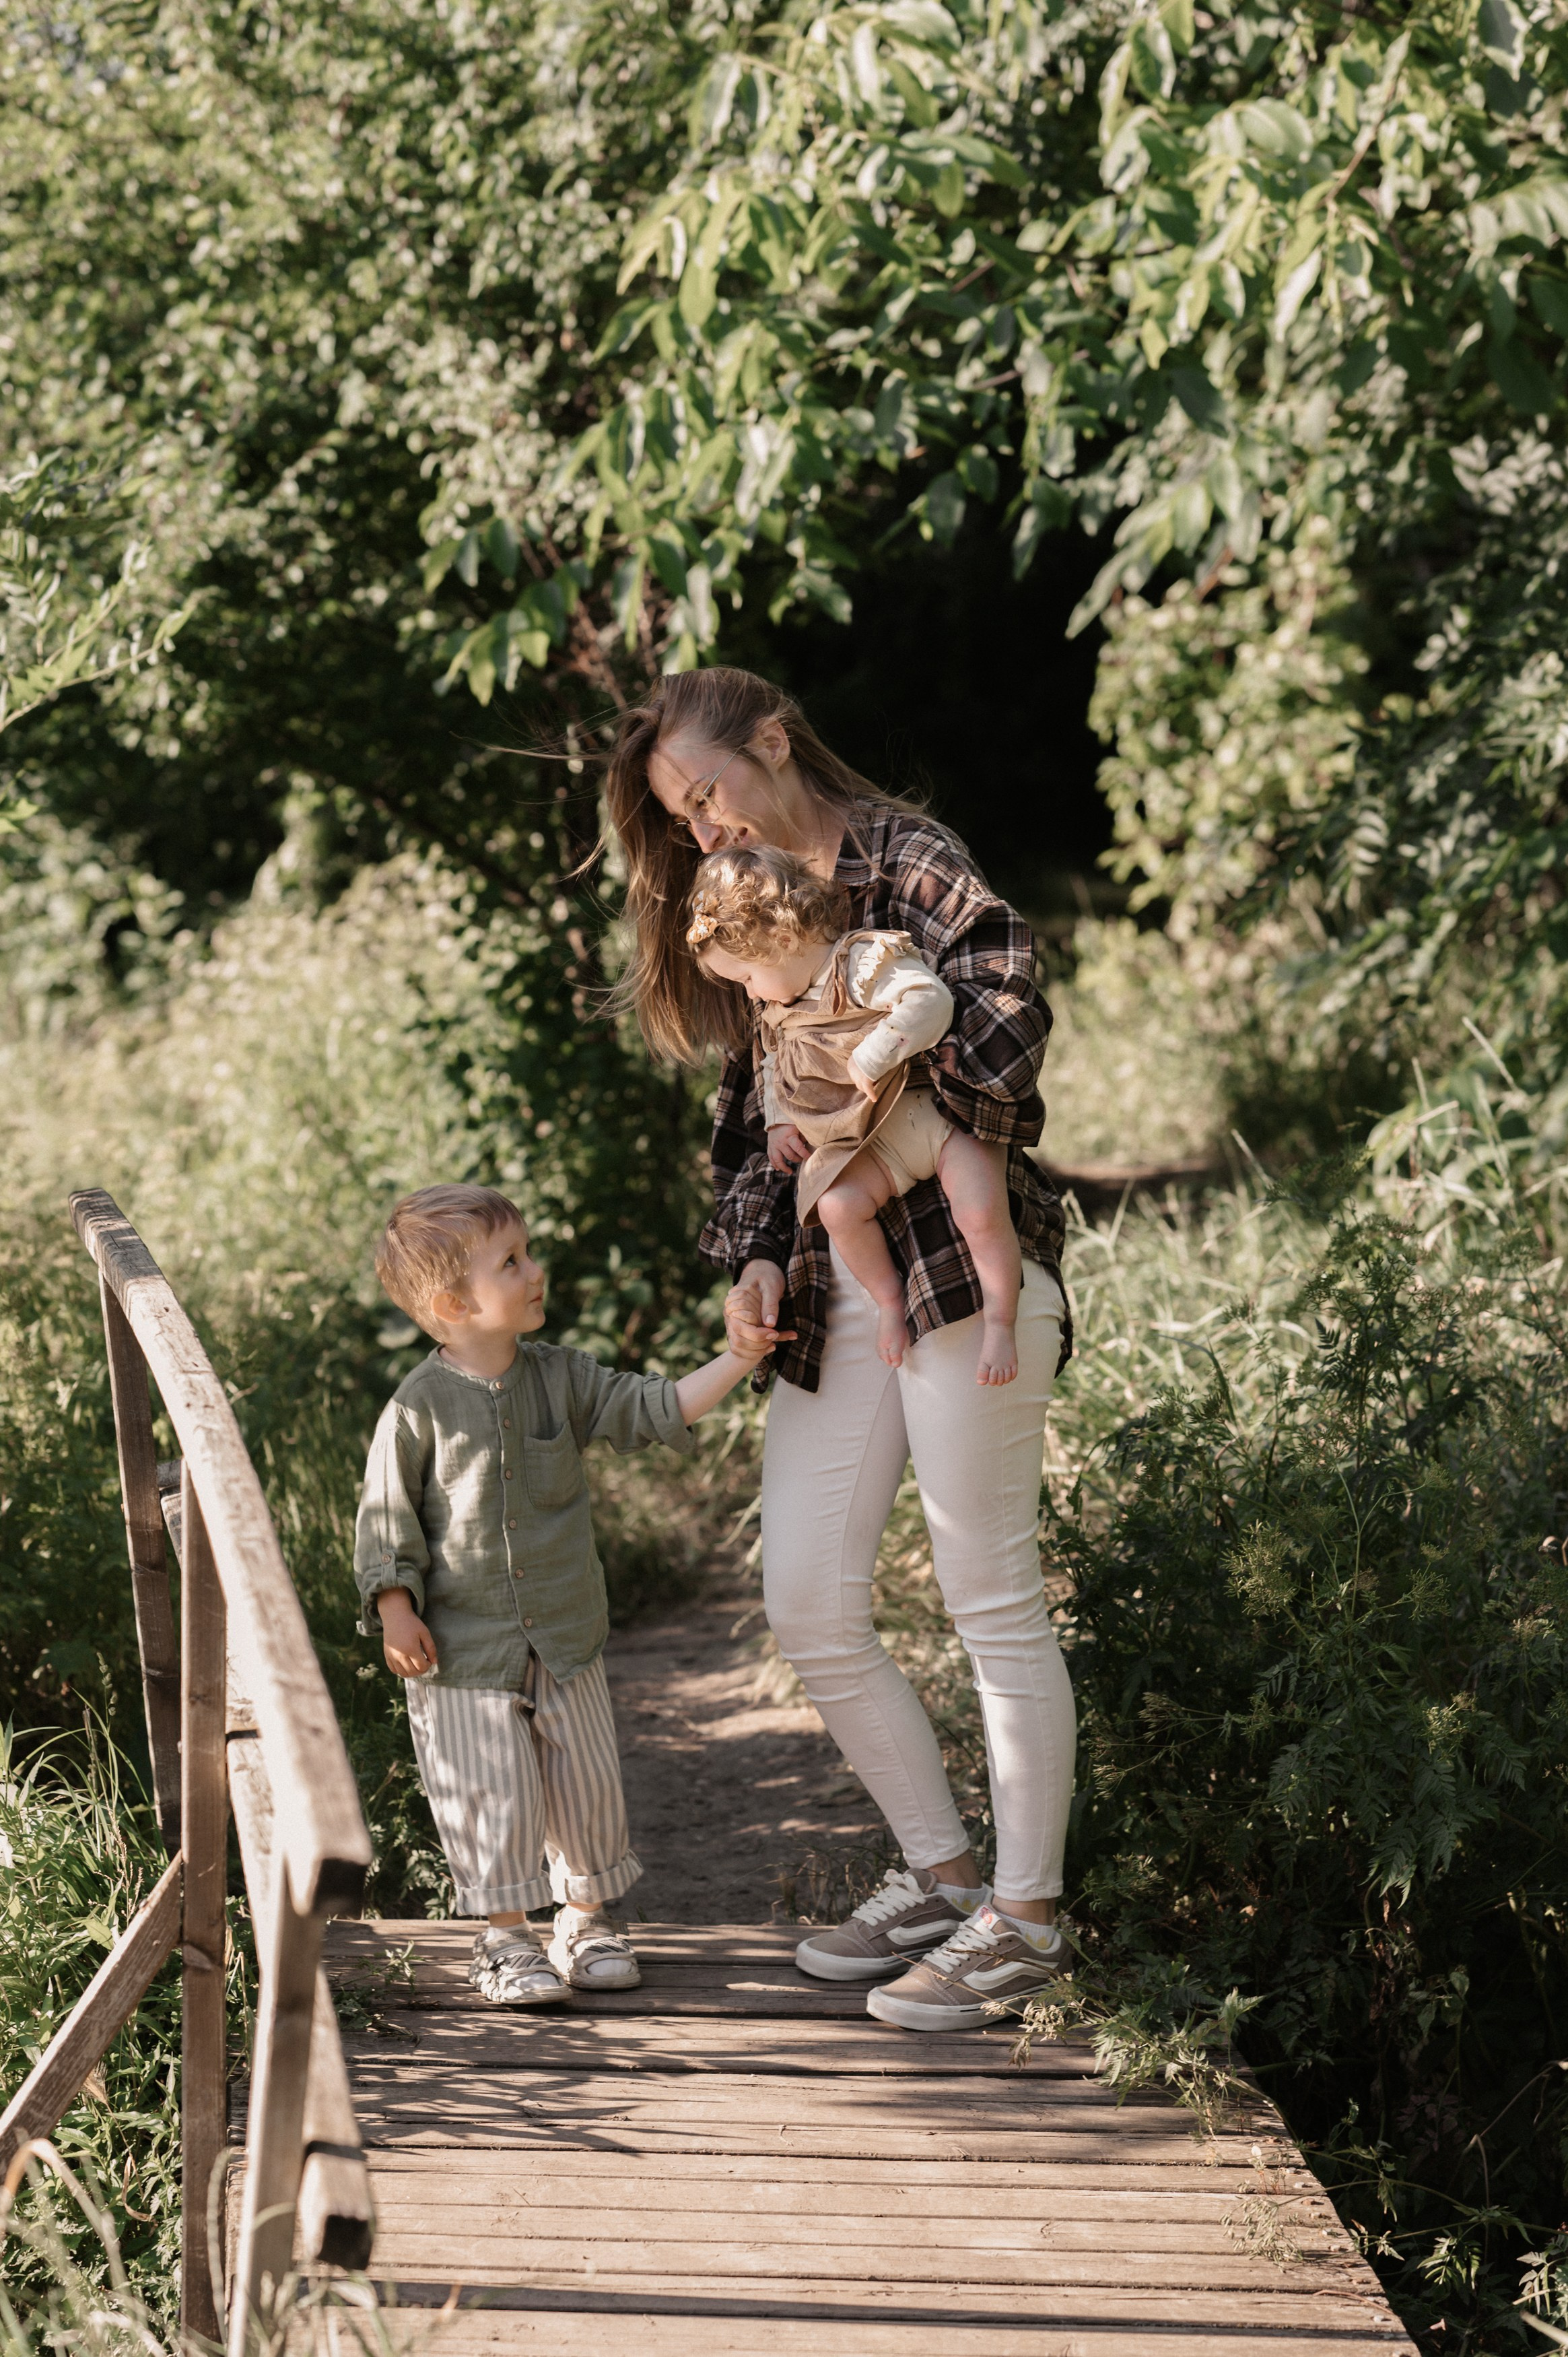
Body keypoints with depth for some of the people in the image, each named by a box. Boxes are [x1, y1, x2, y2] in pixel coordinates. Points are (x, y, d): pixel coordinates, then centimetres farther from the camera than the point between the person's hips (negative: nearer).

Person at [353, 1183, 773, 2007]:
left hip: (567, 1636, 4)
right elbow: (387, 1514, -6)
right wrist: (396, 1611, -12)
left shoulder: (561, 1379, 0)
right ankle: (506, 1937, 15)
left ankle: (586, 1919, 28)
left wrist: (737, 1360, -7)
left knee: (586, 1783, 11)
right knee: (492, 1795, -1)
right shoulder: (420, 1407, -12)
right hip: (466, 1648, -4)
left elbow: (651, 1409, 0)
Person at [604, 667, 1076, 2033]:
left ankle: (1026, 1918, 9)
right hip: (832, 1297, 8)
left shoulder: (905, 861, -4)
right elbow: (759, 1122, 17)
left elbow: (1008, 1009, -21)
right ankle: (941, 1875, 21)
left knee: (994, 1600, -1)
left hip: (962, 1266, -8)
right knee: (809, 1608, 5)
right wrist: (757, 1255, 1)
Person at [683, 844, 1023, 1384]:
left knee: (982, 1212, -24)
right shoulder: (780, 1014, 14)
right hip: (875, 1138, 7)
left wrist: (872, 1059, -29)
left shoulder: (867, 962, -14)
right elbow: (776, 1067, 31)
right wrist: (779, 1123, 17)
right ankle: (889, 1299, 1)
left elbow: (931, 1000, -28)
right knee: (837, 1205, -19)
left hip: (941, 1112, -7)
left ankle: (999, 1322, -9)